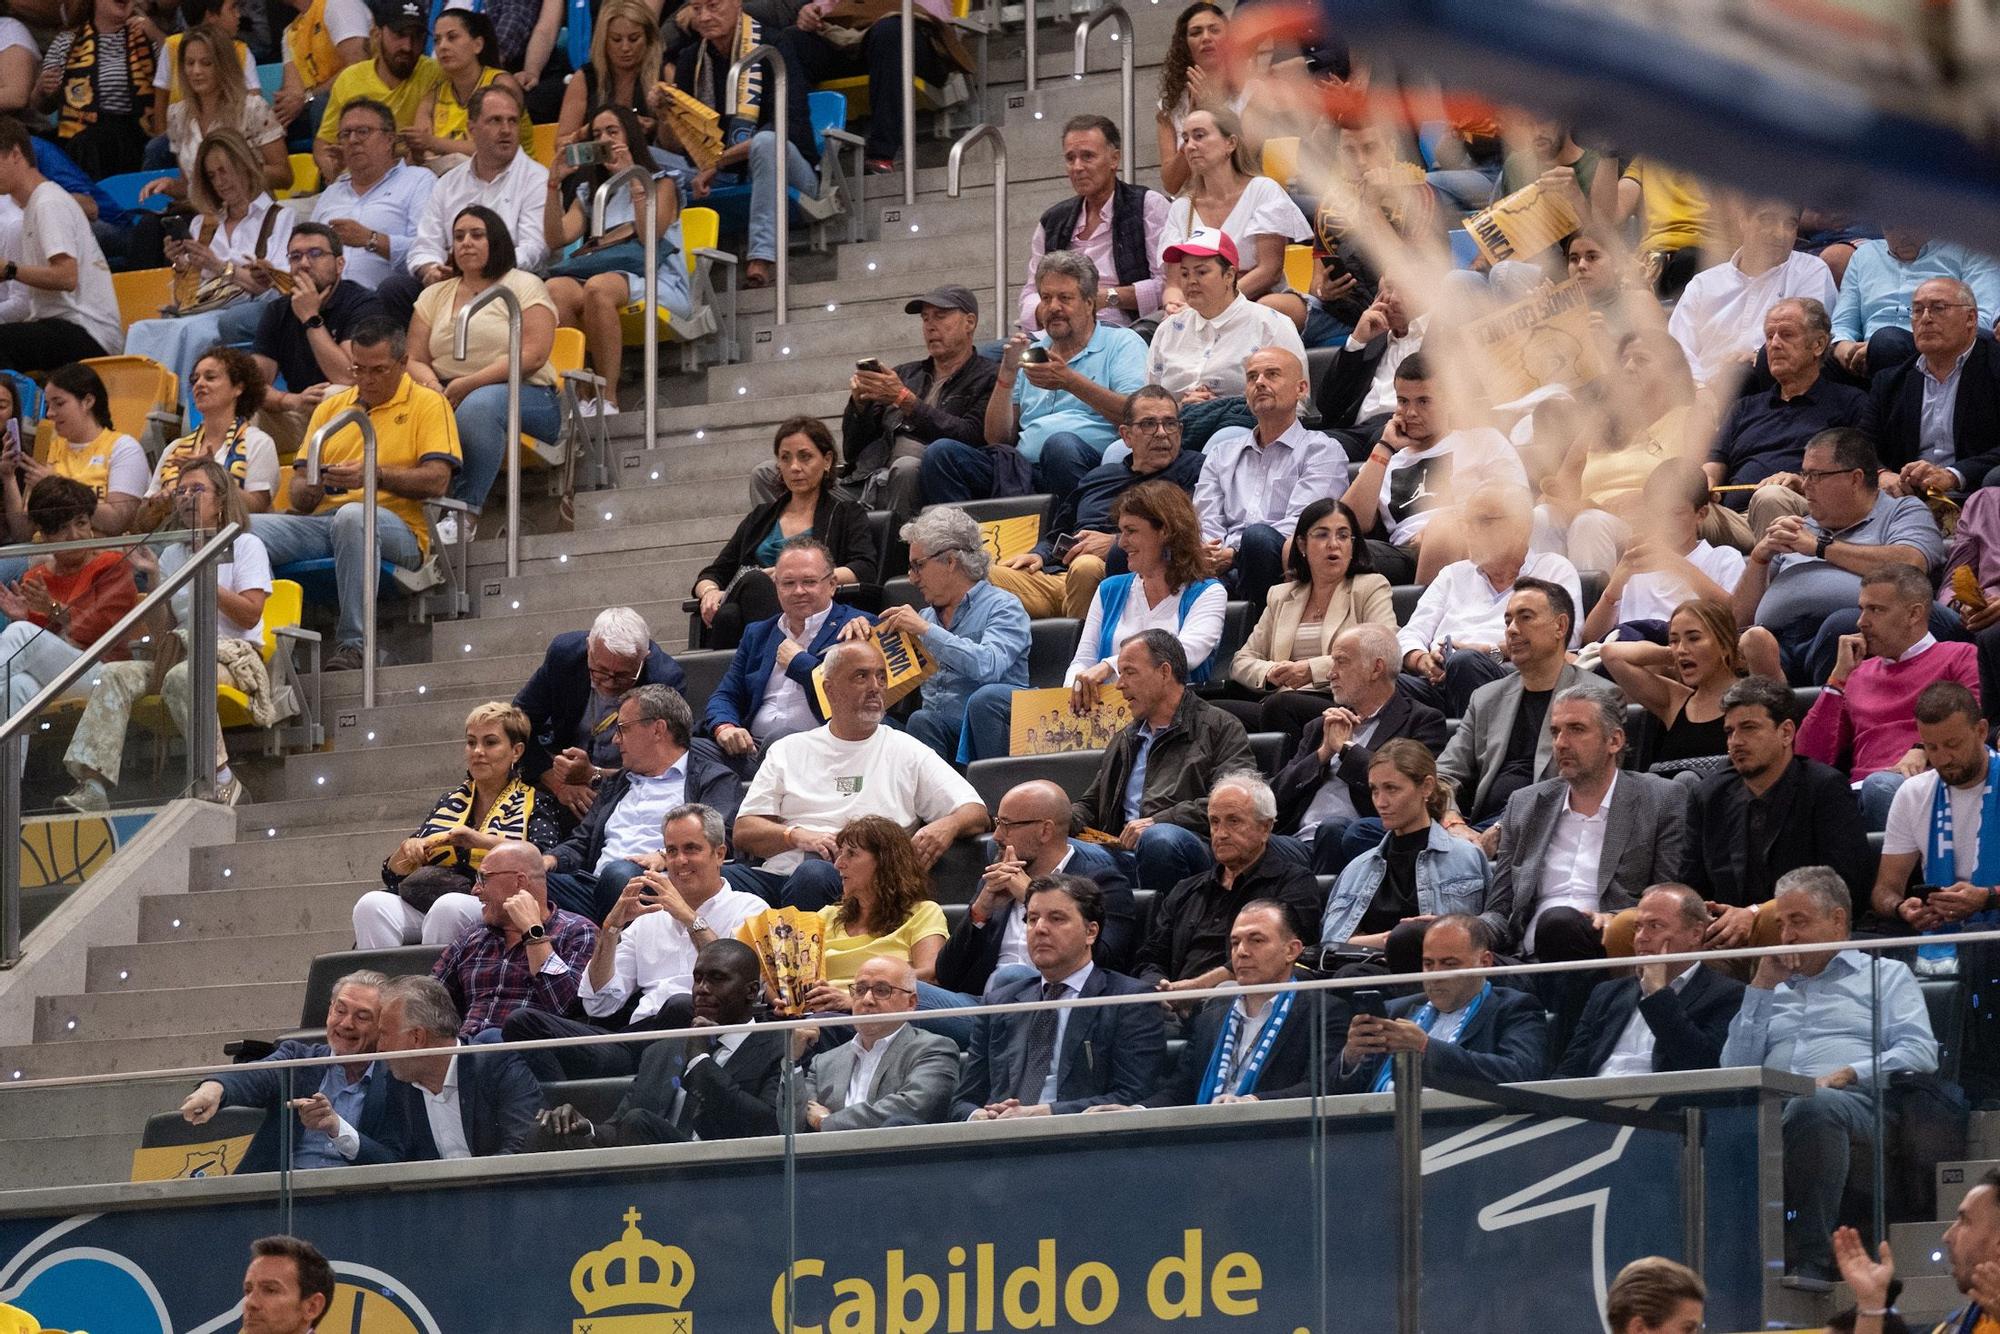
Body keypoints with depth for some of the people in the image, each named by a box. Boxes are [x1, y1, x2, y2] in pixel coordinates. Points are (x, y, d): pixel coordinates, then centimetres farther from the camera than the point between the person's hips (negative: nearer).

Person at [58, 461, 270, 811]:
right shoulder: (172, 554, 20)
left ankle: (221, 779, -31)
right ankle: (93, 785, -36)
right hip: (181, 650, 5)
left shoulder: (245, 546, 6)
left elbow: (249, 615, -6)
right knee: (113, 674, -22)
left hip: (234, 654, -5)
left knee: (181, 676, -39)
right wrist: (154, 576, 2)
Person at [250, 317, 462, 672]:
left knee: (352, 515, -41)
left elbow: (437, 480, -5)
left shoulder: (428, 404, 9)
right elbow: (298, 496, 19)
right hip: (321, 522, 5)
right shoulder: (330, 408, 23)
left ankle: (352, 644, -39)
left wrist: (374, 475, -19)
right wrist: (308, 488, -7)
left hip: (396, 527, -5)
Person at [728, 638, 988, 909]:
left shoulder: (908, 752, 17)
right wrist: (799, 836, -9)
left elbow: (976, 813, 12)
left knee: (814, 875, -39)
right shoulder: (788, 750, 21)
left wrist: (947, 826, -14)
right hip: (779, 872, 1)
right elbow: (744, 833, 12)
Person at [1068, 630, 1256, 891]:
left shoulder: (1221, 728, 9)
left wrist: (1159, 821, -15)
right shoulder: (1125, 740, 32)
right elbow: (1090, 804, 36)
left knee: (1159, 839, -42)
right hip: (1122, 855, 5)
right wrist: (1064, 821, 10)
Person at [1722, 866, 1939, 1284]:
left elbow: (1920, 1053, 6)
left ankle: (1811, 1262, -44)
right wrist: (1761, 987, 20)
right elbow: (1735, 1070, 21)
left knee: (1812, 1107, -43)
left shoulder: (1887, 974, 23)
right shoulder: (1774, 990, 36)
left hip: (1854, 1102, -3)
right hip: (1769, 1106, 3)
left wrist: (1846, 1075, -9)